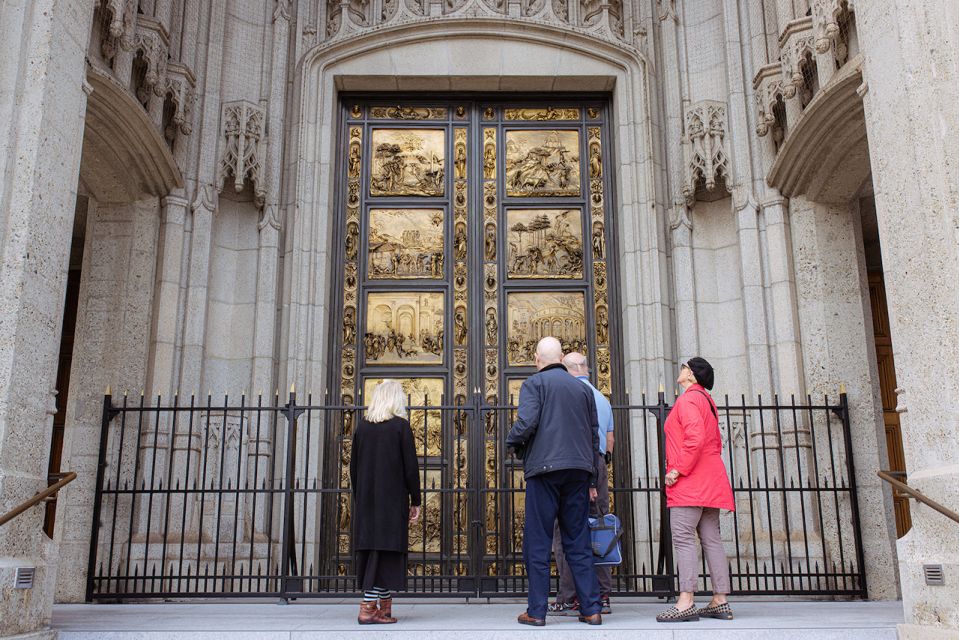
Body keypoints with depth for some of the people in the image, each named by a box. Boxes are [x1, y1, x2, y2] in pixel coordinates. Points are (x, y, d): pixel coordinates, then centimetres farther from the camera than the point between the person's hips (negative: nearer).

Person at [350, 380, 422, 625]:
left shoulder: (362, 426, 7)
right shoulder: (400, 426, -5)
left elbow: (353, 466, 10)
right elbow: (410, 467, -8)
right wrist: (415, 501, -1)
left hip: (365, 500, 5)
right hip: (393, 499, -5)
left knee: (369, 550, 9)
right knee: (386, 551, -2)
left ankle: (384, 606, 15)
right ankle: (368, 607, -7)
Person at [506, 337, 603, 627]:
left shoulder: (534, 383, 0)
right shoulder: (583, 388, 15)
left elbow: (526, 422, -16)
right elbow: (594, 435, 16)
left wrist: (513, 443, 5)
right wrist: (592, 481, 20)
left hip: (544, 467, -4)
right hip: (579, 471, 5)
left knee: (538, 542, 2)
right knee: (578, 542, 9)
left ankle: (536, 611, 3)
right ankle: (591, 609, 9)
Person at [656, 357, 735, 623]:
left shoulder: (688, 399, -8)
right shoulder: (706, 400, 22)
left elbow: (695, 438, -22)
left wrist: (678, 470, -17)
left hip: (690, 481, -10)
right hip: (710, 481, 10)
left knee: (683, 536, -12)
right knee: (711, 538, 7)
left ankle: (686, 602, -16)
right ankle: (720, 602, 8)